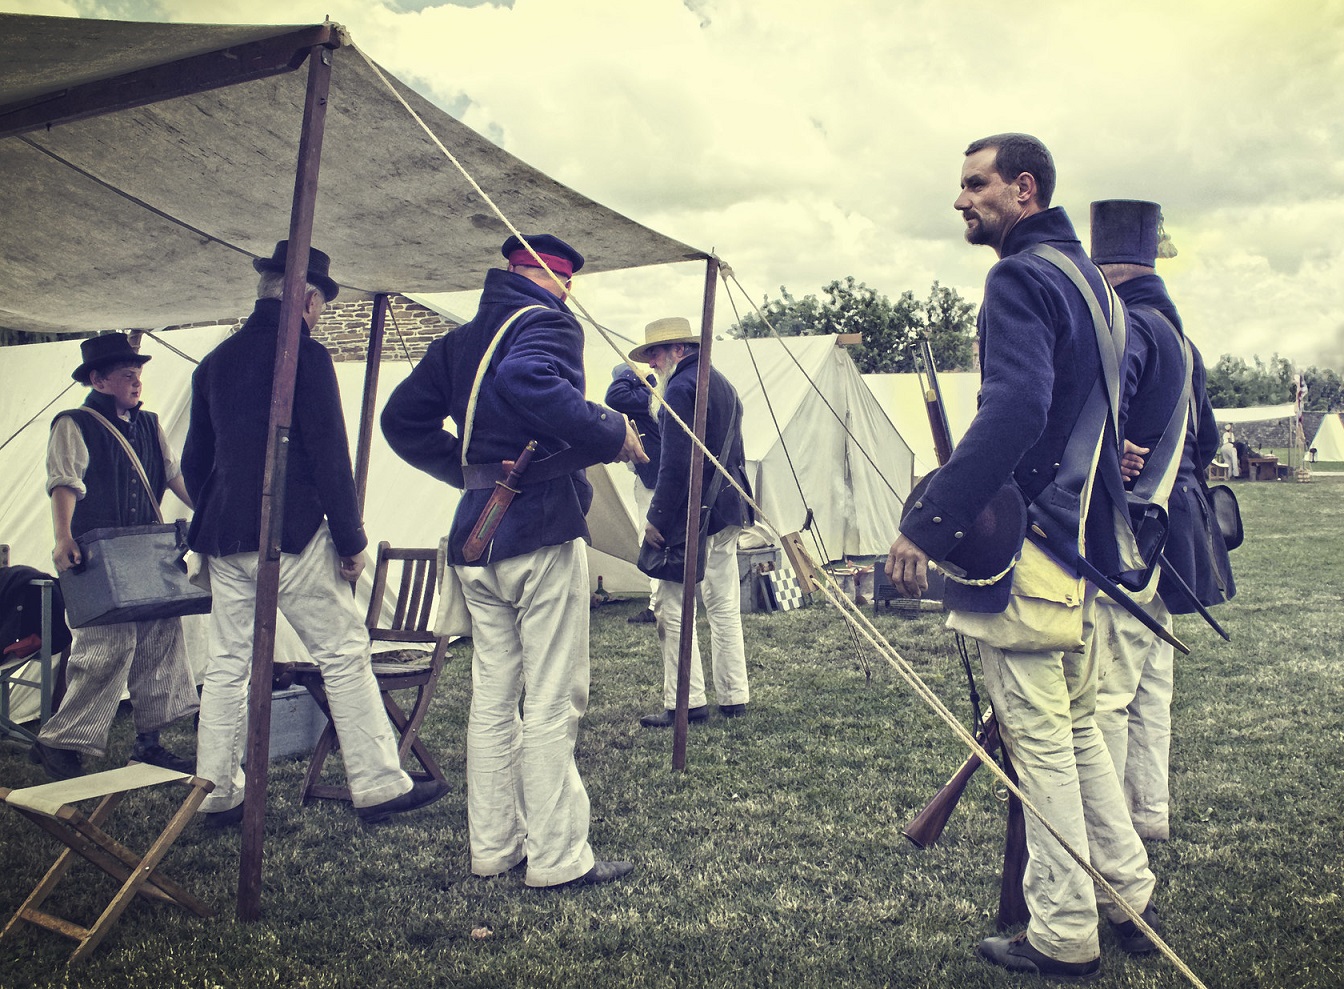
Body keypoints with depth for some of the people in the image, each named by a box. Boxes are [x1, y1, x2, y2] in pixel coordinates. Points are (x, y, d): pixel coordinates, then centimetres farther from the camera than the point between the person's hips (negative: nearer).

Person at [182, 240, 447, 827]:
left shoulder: (216, 361, 14)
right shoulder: (306, 355, -8)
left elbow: (194, 460, 18)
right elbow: (328, 455, -12)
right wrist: (351, 539, -6)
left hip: (224, 538, 7)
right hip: (291, 536, -7)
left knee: (227, 665, 12)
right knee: (344, 655, 1)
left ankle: (217, 795, 19)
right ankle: (378, 787, 6)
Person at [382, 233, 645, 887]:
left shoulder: (460, 340, 17)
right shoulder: (546, 322, -7)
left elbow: (403, 421, 17)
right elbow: (529, 381, -30)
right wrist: (610, 433, -20)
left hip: (475, 536, 8)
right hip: (540, 532, -8)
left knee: (492, 697, 14)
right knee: (552, 703, -1)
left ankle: (492, 846, 23)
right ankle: (557, 857, 7)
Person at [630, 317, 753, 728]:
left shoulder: (681, 388, -12)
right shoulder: (723, 385, 18)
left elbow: (675, 464, -20)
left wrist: (657, 519, -18)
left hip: (692, 514, -10)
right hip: (728, 511, 10)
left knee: (673, 606, -3)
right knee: (724, 606, 12)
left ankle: (686, 703, 0)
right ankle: (734, 697, 18)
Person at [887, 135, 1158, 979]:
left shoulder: (1020, 281, -14)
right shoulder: (1087, 274, 17)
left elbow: (1013, 412, -28)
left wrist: (928, 523, -30)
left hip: (1026, 545, -10)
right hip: (1088, 541, 10)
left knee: (1040, 739, 0)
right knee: (1079, 726, 20)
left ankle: (1064, 936, 13)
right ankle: (1132, 896, 29)